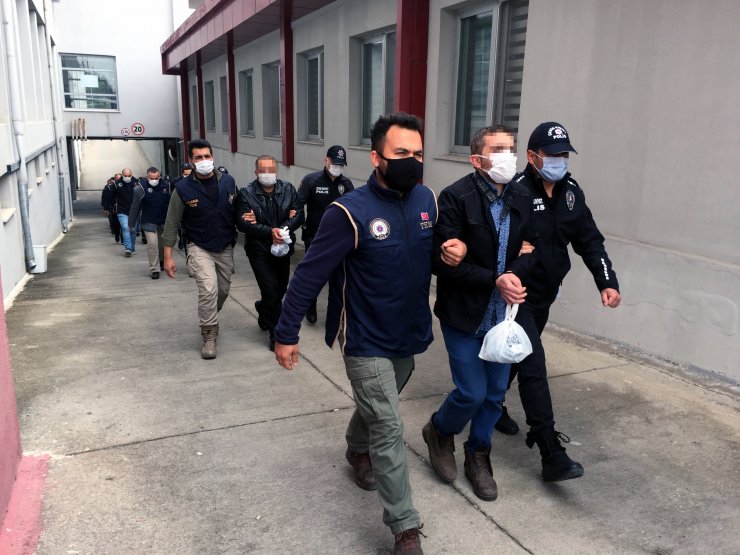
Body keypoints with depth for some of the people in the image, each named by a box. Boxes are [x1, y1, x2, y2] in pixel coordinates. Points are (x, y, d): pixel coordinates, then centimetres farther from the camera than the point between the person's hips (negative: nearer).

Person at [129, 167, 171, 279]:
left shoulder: (166, 186, -5)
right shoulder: (140, 188, -12)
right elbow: (135, 207, -5)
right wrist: (131, 224, 0)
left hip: (164, 221, 3)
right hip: (149, 222, -3)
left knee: (163, 243, 15)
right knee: (152, 244, -9)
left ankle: (161, 262, 41)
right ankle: (154, 269, -1)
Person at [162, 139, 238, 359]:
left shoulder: (228, 182, -4)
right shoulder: (183, 188, -12)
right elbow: (172, 224, -8)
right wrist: (168, 256, -10)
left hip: (226, 247, 4)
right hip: (199, 248, -4)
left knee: (223, 290, 14)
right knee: (208, 289, -20)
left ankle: (208, 321, 42)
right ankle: (209, 336, -4)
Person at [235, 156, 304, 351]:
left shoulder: (288, 189, 1)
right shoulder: (246, 193, -8)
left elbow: (299, 214, -4)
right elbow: (242, 223, -17)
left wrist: (283, 229, -22)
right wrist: (270, 231, -26)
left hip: (283, 248, 4)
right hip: (259, 250, -4)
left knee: (280, 289, 17)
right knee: (271, 289, -11)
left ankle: (264, 309, 49)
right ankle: (276, 333, 2)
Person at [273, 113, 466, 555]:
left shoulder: (427, 200, -4)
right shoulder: (350, 212, -23)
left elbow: (440, 246, 13)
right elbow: (310, 274, -20)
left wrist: (458, 249, -11)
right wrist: (287, 333, -17)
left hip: (409, 336, 6)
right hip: (366, 341, -6)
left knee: (376, 407, 27)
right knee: (389, 429, -3)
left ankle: (358, 451, 57)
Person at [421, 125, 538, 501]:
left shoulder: (521, 199, 3)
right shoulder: (456, 198, -15)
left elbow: (530, 248, 8)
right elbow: (443, 261, -18)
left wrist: (515, 273, -14)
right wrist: (495, 280, -20)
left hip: (503, 314, 6)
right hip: (464, 315, -5)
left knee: (495, 392, 13)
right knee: (472, 392, -1)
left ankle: (478, 455, 36)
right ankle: (439, 432, 31)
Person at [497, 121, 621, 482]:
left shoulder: (571, 192, 4)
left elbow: (589, 240, 6)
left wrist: (607, 282, -3)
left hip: (545, 296, 8)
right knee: (534, 366, -10)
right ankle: (551, 454, -6)